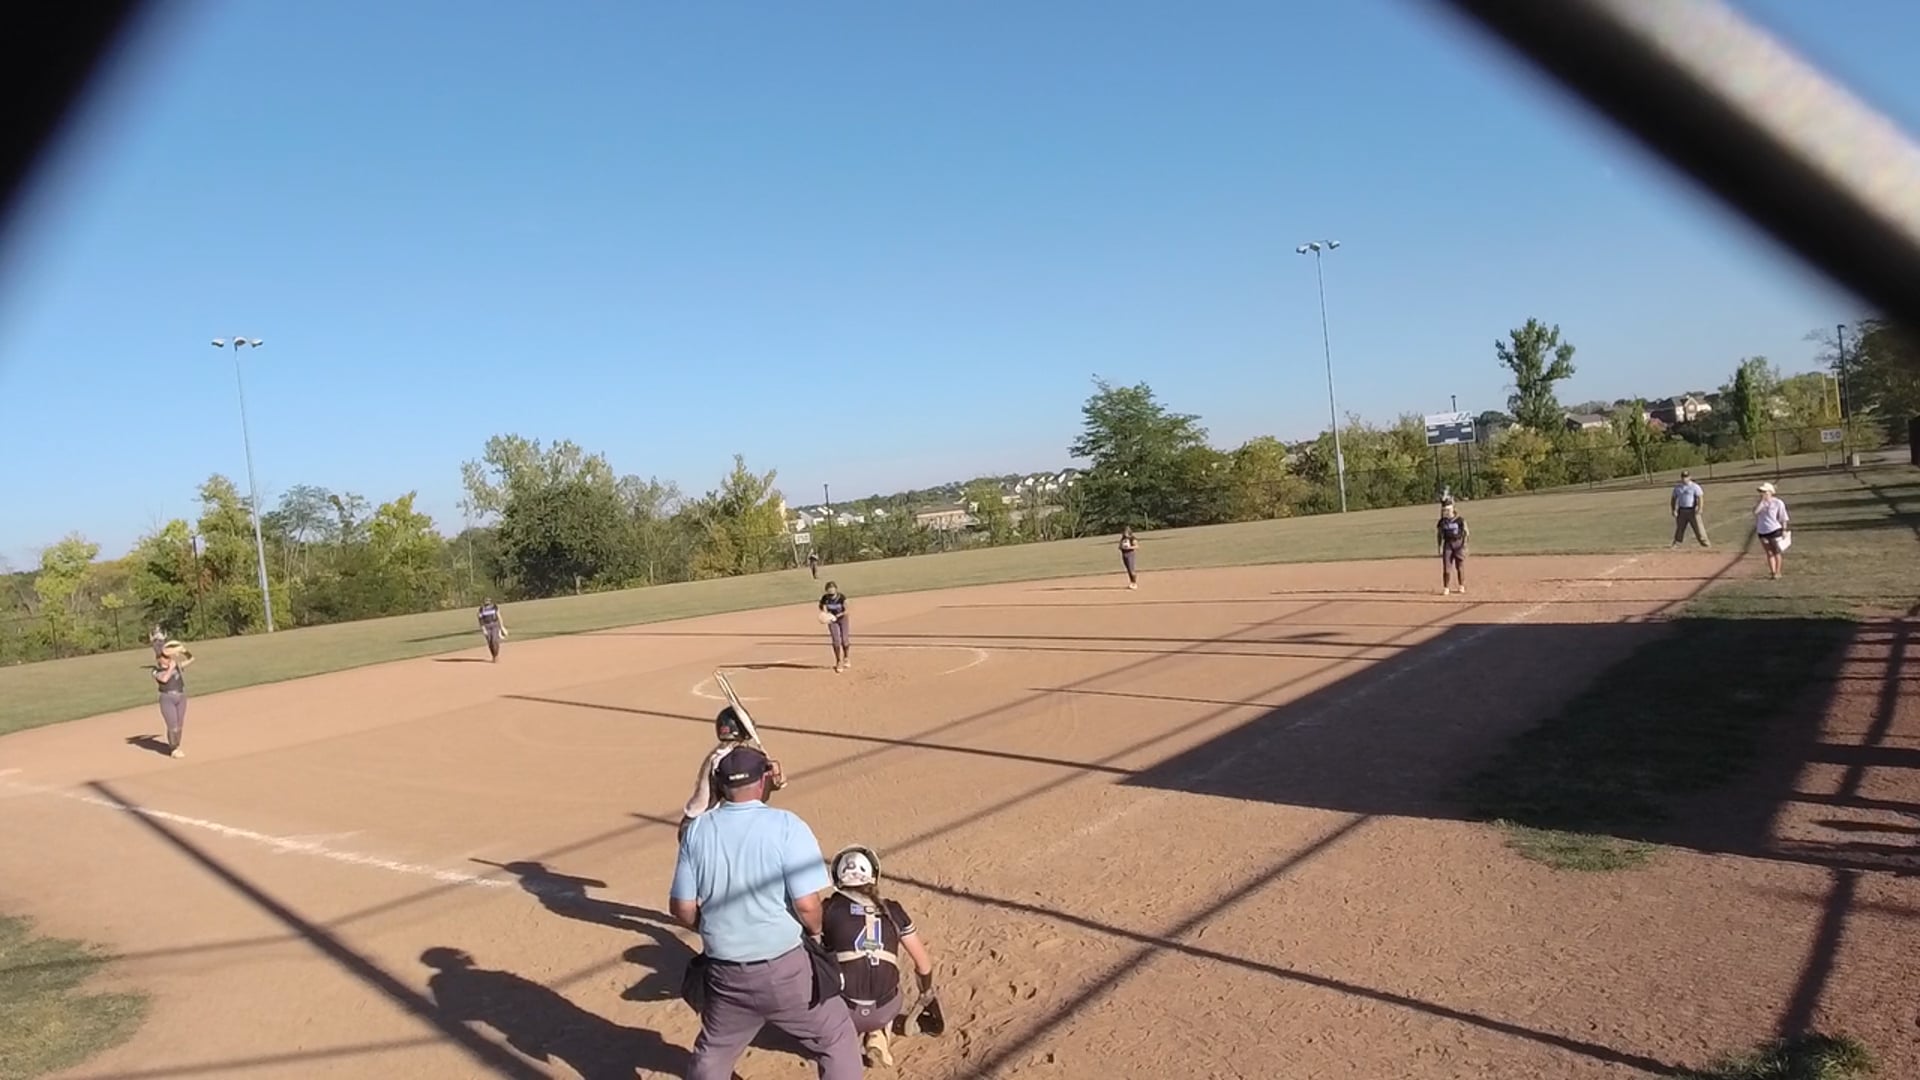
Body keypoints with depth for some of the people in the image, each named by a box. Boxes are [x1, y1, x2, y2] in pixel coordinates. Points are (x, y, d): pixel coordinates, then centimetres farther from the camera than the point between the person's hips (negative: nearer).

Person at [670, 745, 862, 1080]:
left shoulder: (698, 830, -2)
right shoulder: (786, 826, -15)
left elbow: (682, 909, 1)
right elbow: (807, 905, -19)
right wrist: (815, 931, 3)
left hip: (724, 973, 4)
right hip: (785, 969, -4)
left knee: (712, 1053, 26)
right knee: (837, 1039, 16)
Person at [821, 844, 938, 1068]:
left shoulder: (829, 909, -2)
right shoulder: (892, 910, 5)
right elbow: (924, 962, 13)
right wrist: (926, 994, 33)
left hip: (844, 1010, -2)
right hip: (886, 1009, 2)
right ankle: (877, 1035, 11)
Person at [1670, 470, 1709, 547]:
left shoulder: (1695, 486, -2)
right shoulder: (1677, 487, 11)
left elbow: (1700, 498, -9)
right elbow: (1673, 499, 15)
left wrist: (1700, 509, -22)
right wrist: (1673, 510, 2)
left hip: (1692, 511, -3)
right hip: (1682, 511, 3)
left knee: (1698, 527, -5)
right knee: (1679, 528, 5)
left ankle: (1705, 543, 0)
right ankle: (1676, 544, 10)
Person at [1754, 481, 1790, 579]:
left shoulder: (1778, 503, -8)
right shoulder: (1760, 503, 5)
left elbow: (1783, 518, -5)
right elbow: (1755, 512, -14)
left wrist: (1784, 530, -8)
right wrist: (1761, 500, -17)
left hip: (1775, 530, -4)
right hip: (1762, 532, 4)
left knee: (1776, 552, 6)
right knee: (1769, 553, 7)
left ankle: (1777, 572, 16)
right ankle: (1772, 572, 11)